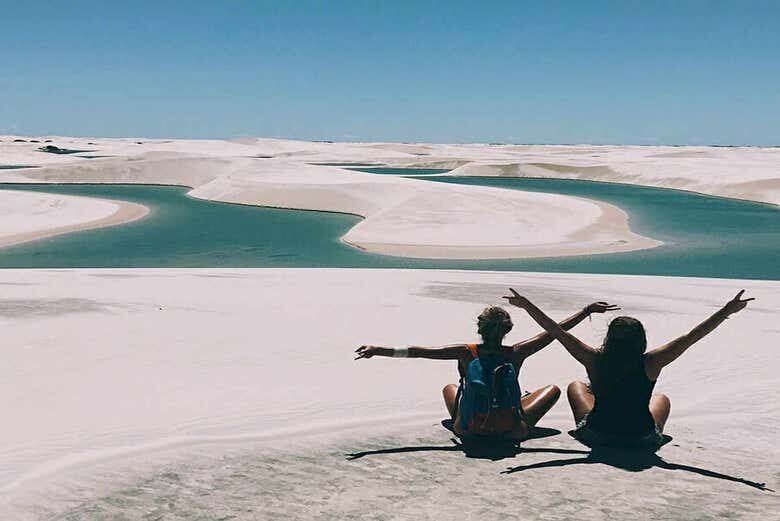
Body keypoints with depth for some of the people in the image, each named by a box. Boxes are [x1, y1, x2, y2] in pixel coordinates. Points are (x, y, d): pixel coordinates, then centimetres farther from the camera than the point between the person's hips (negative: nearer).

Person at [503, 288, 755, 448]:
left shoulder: (595, 361, -15)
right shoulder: (650, 363, -17)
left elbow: (558, 332, -13)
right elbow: (692, 337, -13)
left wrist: (527, 305, -8)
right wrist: (727, 312, -9)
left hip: (597, 434, 0)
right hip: (644, 440, 0)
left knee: (576, 386, 27)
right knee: (662, 398, 32)